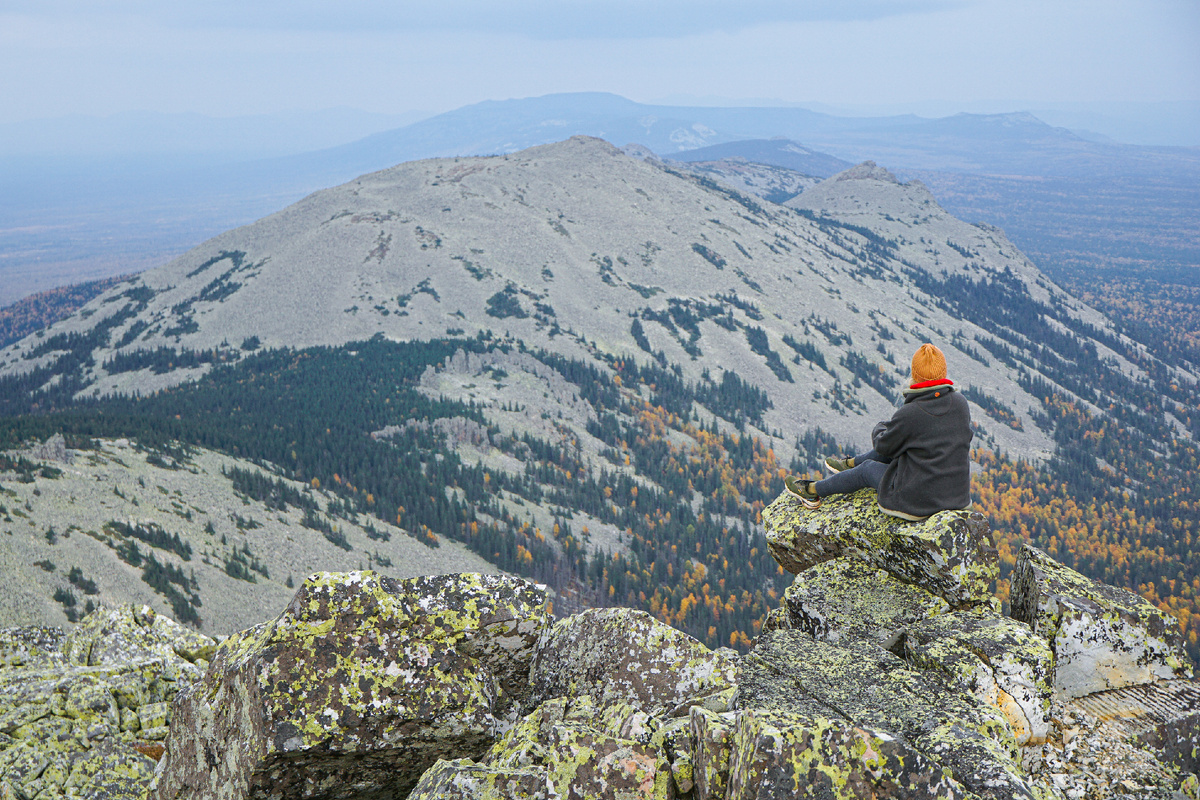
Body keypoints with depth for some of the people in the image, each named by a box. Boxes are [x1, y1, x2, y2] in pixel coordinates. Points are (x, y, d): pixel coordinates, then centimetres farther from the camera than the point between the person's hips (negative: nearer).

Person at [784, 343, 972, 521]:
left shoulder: (908, 414, -22)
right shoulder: (960, 403, -6)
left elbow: (883, 445, -4)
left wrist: (880, 429, 19)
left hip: (919, 498, -6)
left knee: (868, 469, 20)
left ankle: (813, 490, 40)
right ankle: (851, 463, 51)